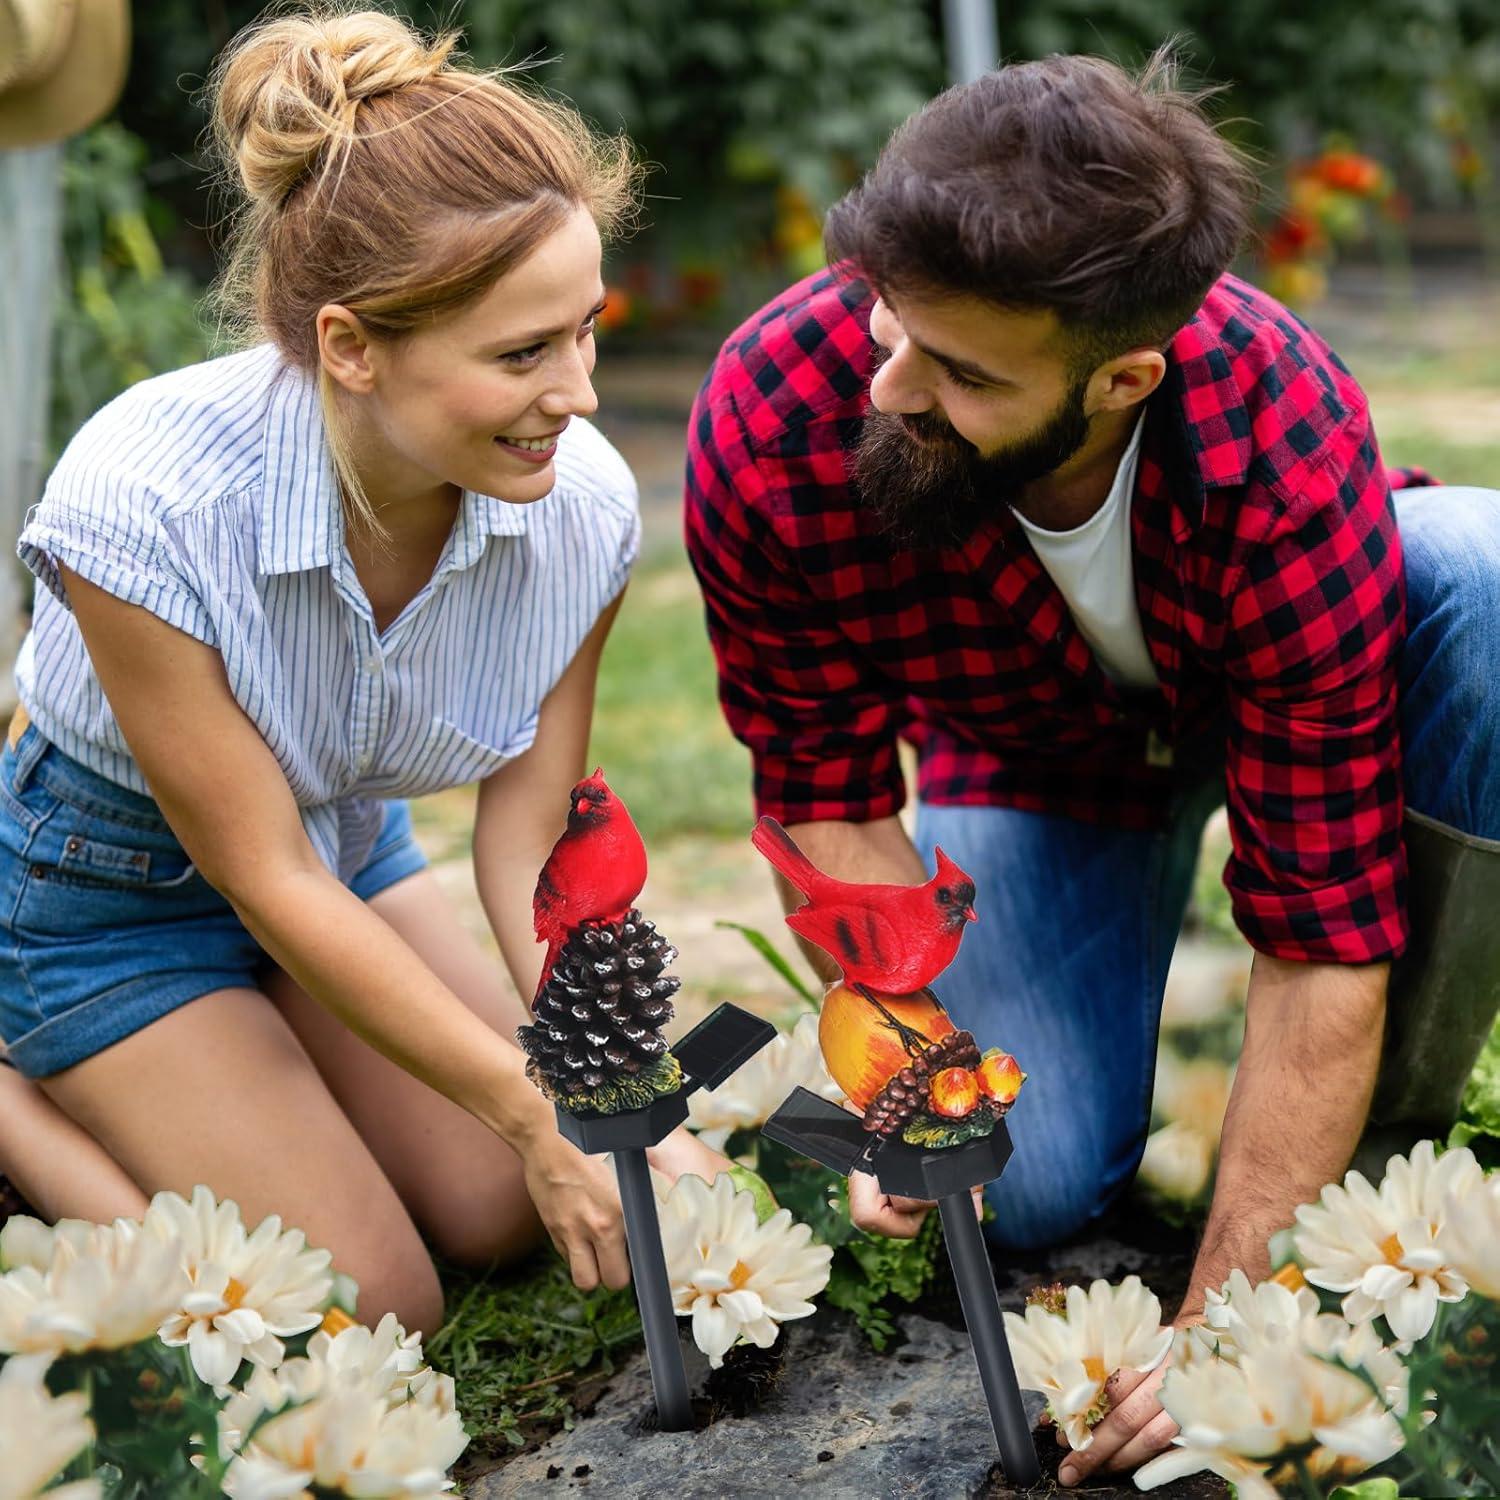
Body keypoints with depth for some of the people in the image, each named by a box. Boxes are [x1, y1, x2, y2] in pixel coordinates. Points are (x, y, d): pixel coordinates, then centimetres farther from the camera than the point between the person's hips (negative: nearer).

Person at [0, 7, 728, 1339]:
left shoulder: (582, 506, -23)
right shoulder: (145, 501, -36)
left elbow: (532, 837, -10)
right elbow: (269, 879, -28)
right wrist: (538, 1118, -26)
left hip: (349, 840, 5)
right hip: (118, 885, -5)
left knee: (509, 1214, 5)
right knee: (375, 1312, -11)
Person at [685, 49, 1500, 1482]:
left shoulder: (1288, 453, -40)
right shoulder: (766, 427, -33)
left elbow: (1319, 944, -35)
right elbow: (831, 797, -16)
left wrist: (1218, 1332, -32)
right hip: (1028, 754, 2)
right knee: (1025, 1190, -15)